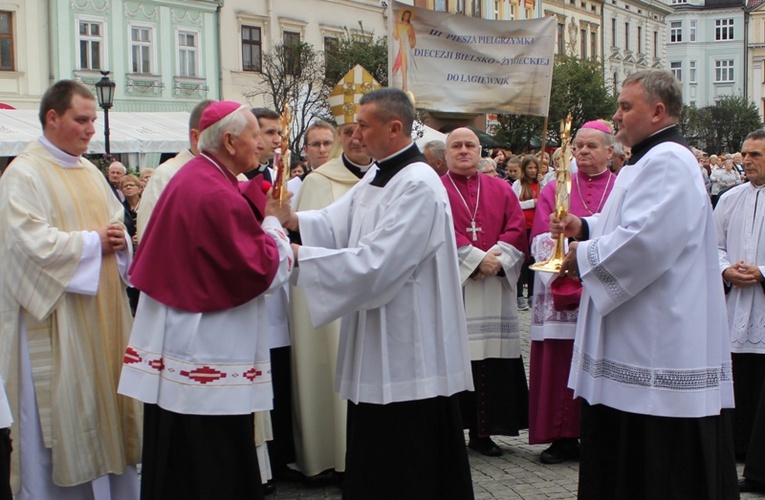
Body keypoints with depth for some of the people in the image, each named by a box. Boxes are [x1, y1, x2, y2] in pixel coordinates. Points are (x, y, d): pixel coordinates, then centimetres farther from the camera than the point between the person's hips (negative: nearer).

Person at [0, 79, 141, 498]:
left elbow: (116, 223, 21)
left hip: (102, 311, 8)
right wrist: (92, 241, -14)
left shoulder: (89, 172, 15)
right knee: (59, 412, -2)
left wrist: (117, 239, -2)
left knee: (106, 396, 12)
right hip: (55, 316, -8)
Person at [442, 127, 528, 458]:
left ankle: (482, 432, 9)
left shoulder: (501, 191, 15)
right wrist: (477, 259, -14)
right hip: (450, 286, -3)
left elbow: (517, 230, 4)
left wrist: (496, 260, -12)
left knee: (491, 358, 1)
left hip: (495, 287, 3)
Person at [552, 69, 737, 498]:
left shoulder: (665, 163, -18)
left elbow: (645, 240, -27)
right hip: (648, 342, 11)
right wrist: (584, 227, 9)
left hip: (660, 346, -11)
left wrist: (585, 255, -12)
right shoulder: (657, 159, 19)